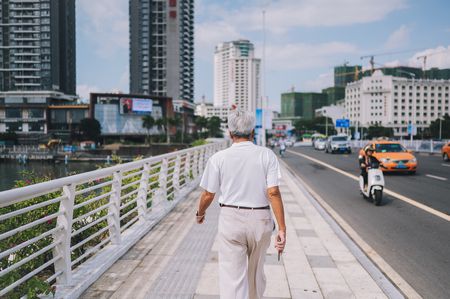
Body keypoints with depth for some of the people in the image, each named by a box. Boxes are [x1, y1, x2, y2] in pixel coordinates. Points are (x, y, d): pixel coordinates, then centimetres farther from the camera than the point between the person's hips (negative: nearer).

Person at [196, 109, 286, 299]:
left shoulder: (218, 158, -4)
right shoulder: (267, 155, -4)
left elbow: (208, 194, 1)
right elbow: (273, 193, -12)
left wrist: (200, 213, 21)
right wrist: (282, 228, -10)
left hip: (230, 219, -2)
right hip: (260, 219, 2)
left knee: (231, 276, 1)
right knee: (256, 272, 23)